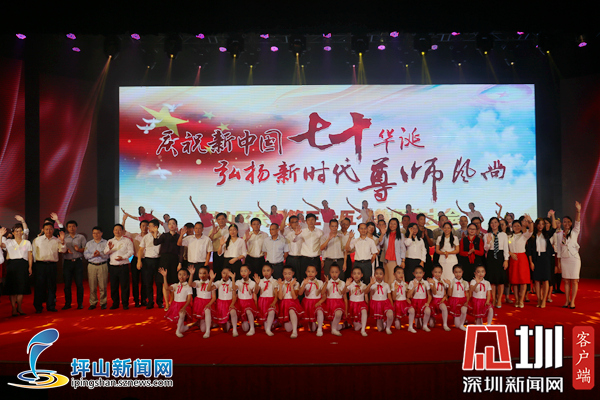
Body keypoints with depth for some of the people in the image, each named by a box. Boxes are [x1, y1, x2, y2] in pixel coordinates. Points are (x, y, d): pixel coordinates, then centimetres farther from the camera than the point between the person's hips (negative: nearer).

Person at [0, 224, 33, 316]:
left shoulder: (27, 242, 12)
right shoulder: (9, 242, 9)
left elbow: (30, 255, 9)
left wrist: (30, 267, 2)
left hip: (23, 265, 1)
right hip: (12, 264, -1)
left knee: (21, 287, 2)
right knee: (12, 287, -1)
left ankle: (19, 307, 14)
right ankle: (14, 308, 7)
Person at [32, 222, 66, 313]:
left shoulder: (57, 240, 9)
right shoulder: (37, 240, 9)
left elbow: (63, 250, -2)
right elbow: (33, 252, 12)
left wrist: (62, 241, -18)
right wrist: (33, 264, 6)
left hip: (52, 265, 1)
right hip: (40, 265, -1)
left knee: (52, 286, 4)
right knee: (39, 286, 0)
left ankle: (51, 306, 12)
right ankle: (38, 307, 8)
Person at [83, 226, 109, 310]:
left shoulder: (106, 243, 7)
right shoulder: (88, 243, 16)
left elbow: (107, 255, -3)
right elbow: (86, 255, 4)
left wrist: (100, 254, -19)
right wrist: (93, 255, -12)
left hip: (103, 266, -2)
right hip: (91, 265, 2)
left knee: (103, 286, -3)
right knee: (92, 286, 2)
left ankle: (103, 303, 6)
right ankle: (93, 303, 12)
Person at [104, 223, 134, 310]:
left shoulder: (127, 240, 7)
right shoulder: (110, 241, 16)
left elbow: (131, 252, 0)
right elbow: (105, 252, 6)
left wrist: (123, 257, -15)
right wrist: (109, 248, -16)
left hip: (123, 266, -3)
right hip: (113, 266, 3)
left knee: (124, 286, -3)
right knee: (113, 286, 5)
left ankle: (125, 303, 5)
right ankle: (115, 303, 16)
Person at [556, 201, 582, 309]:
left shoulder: (574, 232, 2)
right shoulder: (559, 234, 7)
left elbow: (578, 222, -16)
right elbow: (559, 249, 9)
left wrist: (578, 211, -32)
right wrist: (558, 262, 6)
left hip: (574, 259, -2)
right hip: (564, 259, 2)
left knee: (574, 280, -2)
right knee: (566, 281, 5)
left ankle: (572, 301, 3)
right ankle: (567, 300, 11)